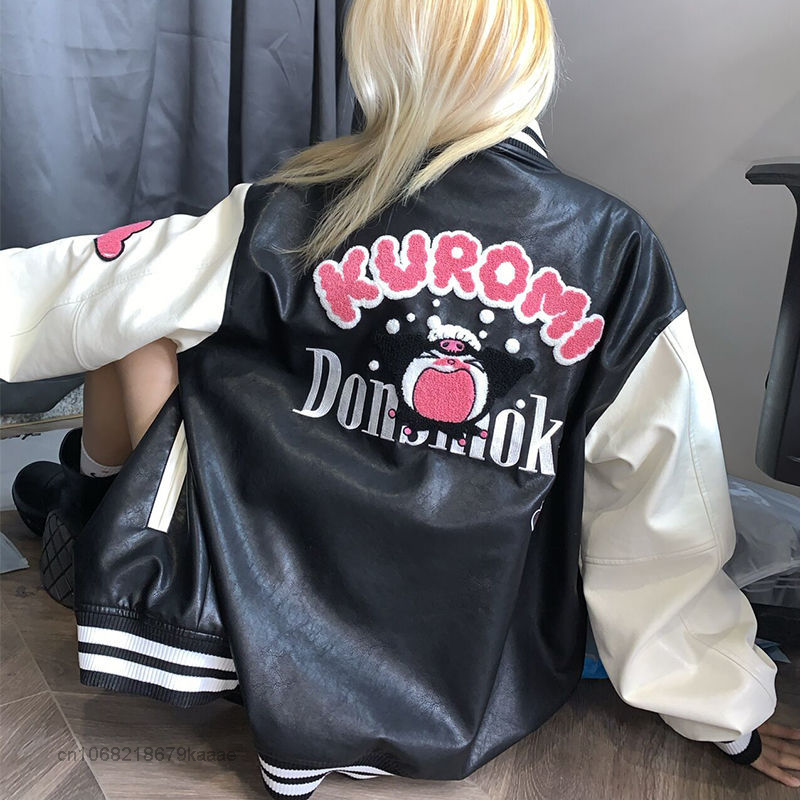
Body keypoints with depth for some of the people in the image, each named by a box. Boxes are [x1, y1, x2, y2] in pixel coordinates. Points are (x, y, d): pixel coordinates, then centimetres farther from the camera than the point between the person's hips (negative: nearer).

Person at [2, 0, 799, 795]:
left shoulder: (305, 213, -12)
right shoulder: (616, 246, -7)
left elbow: (88, 291, -1)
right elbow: (667, 507, -3)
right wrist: (730, 715, 8)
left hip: (267, 625, -2)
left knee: (133, 321, 10)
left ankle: (89, 513, 32)